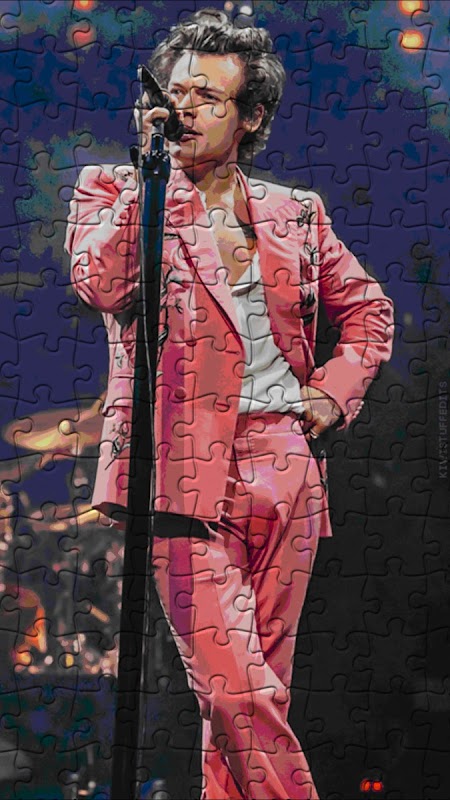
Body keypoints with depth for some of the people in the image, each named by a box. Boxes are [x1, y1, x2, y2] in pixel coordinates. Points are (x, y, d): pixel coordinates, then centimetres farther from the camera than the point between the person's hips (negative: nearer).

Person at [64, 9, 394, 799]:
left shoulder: (294, 214, 17)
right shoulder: (115, 190, 9)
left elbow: (368, 307, 26)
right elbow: (101, 284, -10)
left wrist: (336, 388, 10)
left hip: (285, 462, 3)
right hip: (185, 466, -3)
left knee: (258, 685, 5)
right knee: (235, 688, -15)